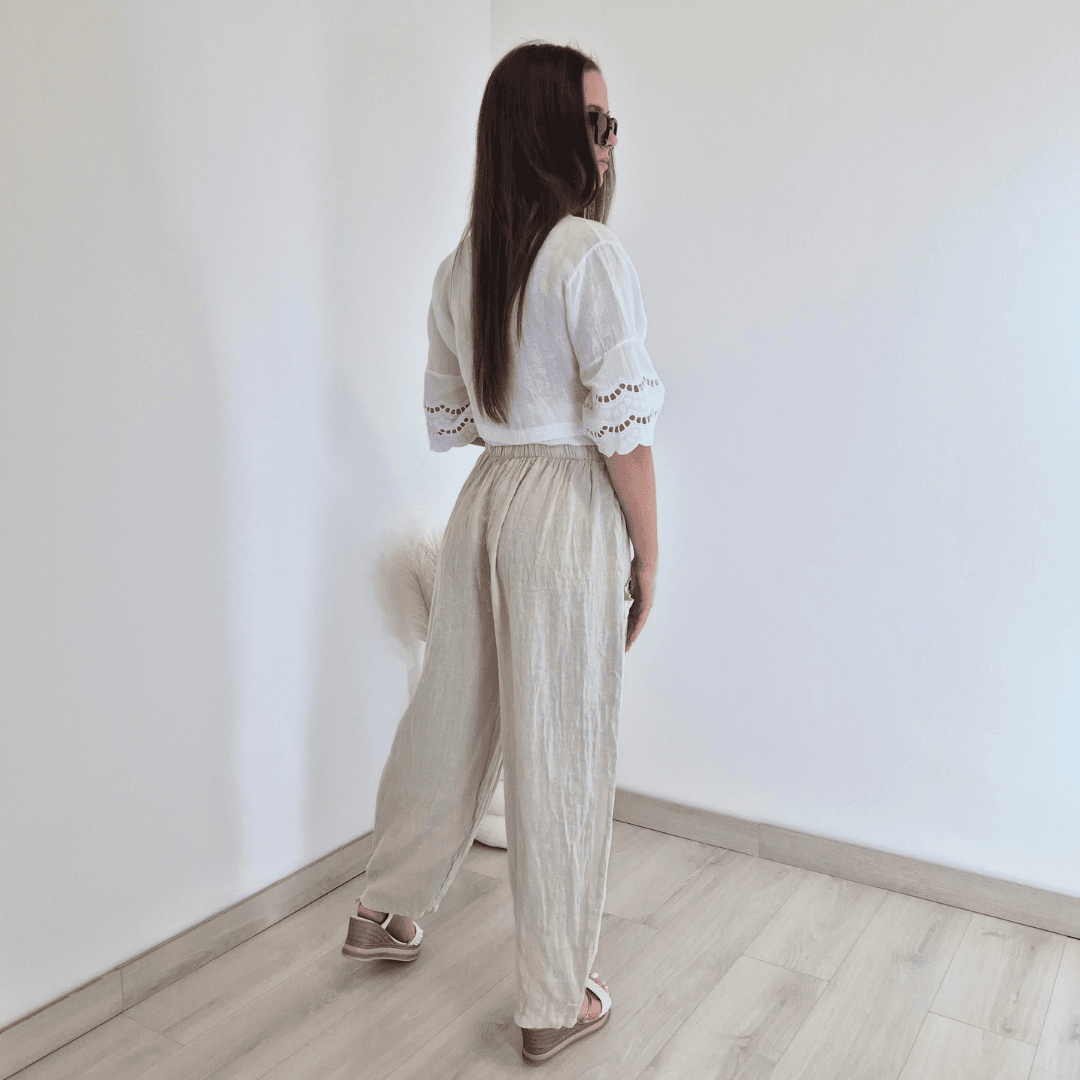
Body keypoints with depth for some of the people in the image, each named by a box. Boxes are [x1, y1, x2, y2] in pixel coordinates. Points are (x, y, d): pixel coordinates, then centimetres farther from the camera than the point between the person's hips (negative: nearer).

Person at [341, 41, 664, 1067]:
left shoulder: (461, 262, 9)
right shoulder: (590, 254, -13)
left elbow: (448, 415, 13)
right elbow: (622, 428, -15)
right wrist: (648, 553, -7)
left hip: (485, 500, 7)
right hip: (567, 514, -7)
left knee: (452, 712, 20)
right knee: (561, 748, 4)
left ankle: (386, 911, 41)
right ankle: (554, 1005, 22)